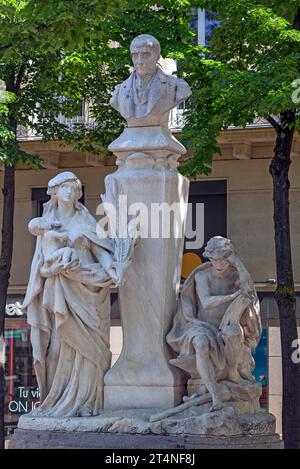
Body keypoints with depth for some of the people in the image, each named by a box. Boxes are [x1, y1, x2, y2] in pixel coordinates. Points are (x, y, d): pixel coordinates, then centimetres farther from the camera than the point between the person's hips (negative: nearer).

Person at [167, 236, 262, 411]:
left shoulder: (235, 276, 1)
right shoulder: (201, 275, -6)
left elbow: (248, 289, -21)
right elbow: (206, 303, -21)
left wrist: (237, 261, -23)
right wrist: (233, 296, -29)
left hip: (225, 328, 2)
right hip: (202, 327, -2)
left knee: (231, 331, -38)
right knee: (202, 345, -39)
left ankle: (233, 370, -12)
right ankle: (216, 397, -39)